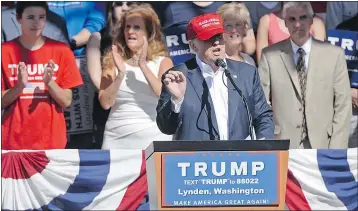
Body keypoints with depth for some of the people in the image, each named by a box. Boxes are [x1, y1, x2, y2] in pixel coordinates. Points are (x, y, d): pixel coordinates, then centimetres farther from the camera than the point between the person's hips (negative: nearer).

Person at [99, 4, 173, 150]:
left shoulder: (163, 62, 3)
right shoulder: (113, 62, 7)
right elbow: (105, 103, -3)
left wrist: (143, 65, -18)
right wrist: (121, 74, -16)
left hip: (153, 139, -1)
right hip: (117, 139, 1)